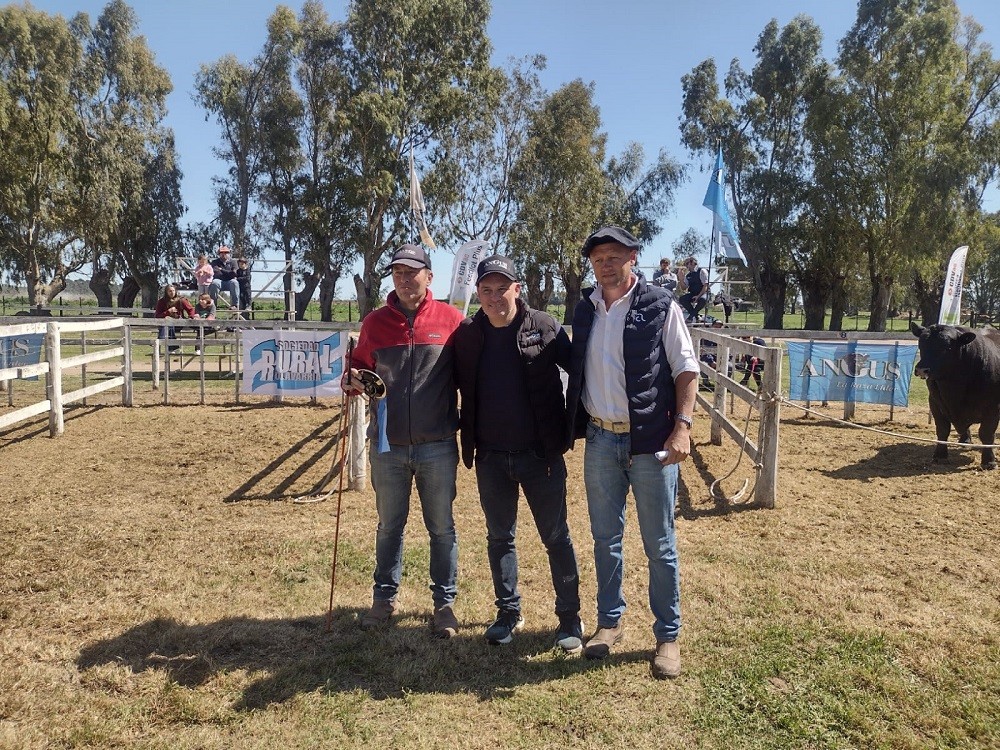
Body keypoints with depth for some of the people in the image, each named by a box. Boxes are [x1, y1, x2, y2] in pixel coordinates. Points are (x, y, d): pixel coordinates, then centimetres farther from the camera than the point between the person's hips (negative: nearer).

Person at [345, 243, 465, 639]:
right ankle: (384, 598, 32)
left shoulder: (451, 320, -3)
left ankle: (444, 603, 25)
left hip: (437, 446, -2)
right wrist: (354, 380, -9)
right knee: (389, 525, 16)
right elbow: (361, 366, 14)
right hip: (388, 445, 2)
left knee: (441, 528, 9)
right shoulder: (375, 322, 3)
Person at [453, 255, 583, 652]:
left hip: (540, 454, -3)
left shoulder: (545, 328, -9)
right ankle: (508, 612, 31)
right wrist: (467, 438, 6)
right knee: (499, 537, 15)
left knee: (556, 536, 8)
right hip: (490, 457, 3)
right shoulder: (466, 335, 0)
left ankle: (570, 617, 23)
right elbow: (457, 386, 11)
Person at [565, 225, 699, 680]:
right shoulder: (585, 310, 8)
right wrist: (571, 428, 10)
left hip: (651, 441, -4)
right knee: (605, 538, 14)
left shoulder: (660, 307, -5)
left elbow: (686, 369, -5)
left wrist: (681, 426, -15)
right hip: (600, 440, 4)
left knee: (660, 545, 5)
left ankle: (668, 636, 20)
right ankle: (610, 621, 31)